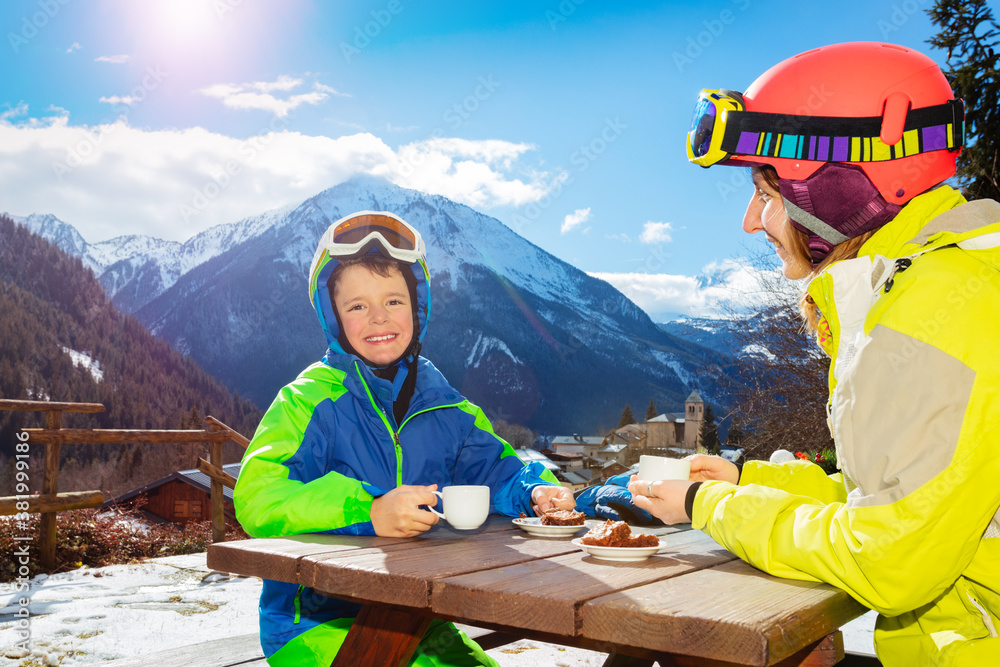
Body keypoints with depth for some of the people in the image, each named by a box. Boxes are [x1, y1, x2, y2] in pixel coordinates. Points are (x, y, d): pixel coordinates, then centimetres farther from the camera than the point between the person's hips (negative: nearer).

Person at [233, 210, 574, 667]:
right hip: (318, 625, -5)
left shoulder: (443, 407, 8)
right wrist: (369, 512, -34)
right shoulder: (308, 401, -9)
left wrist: (534, 492, -8)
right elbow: (257, 500, -21)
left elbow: (494, 469, 15)